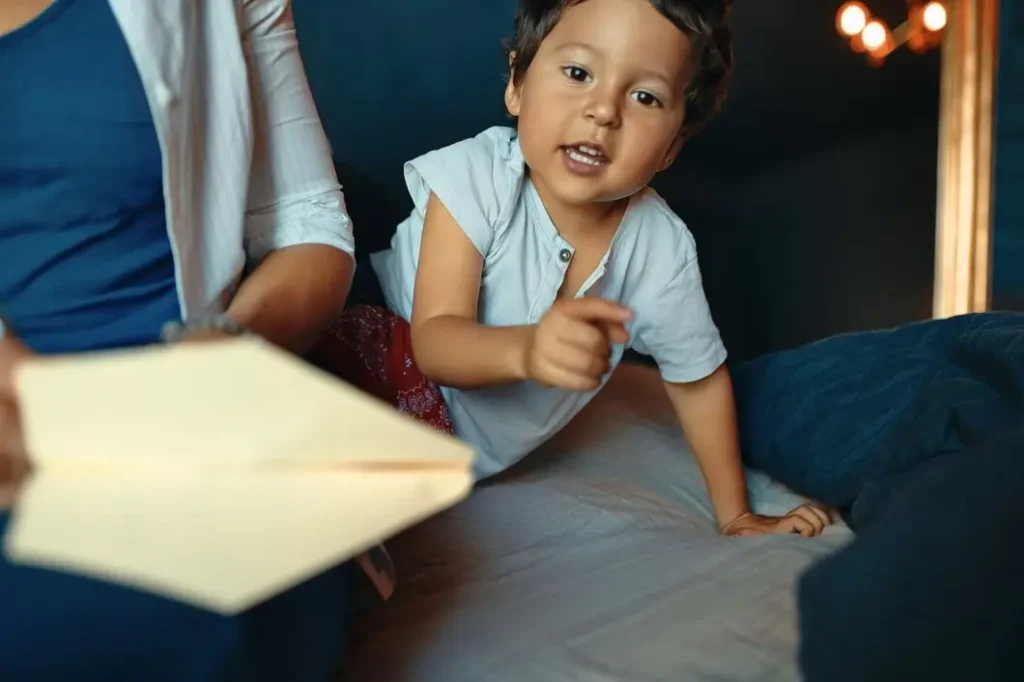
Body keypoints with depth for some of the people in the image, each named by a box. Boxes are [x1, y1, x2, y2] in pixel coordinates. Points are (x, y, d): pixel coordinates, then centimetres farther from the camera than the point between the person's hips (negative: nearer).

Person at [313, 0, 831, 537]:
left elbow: (699, 379, 1)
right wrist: (524, 350, -51)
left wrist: (735, 517, 8)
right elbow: (435, 342, -28)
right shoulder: (476, 180, -24)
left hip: (484, 450, 5)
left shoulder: (662, 248, -15)